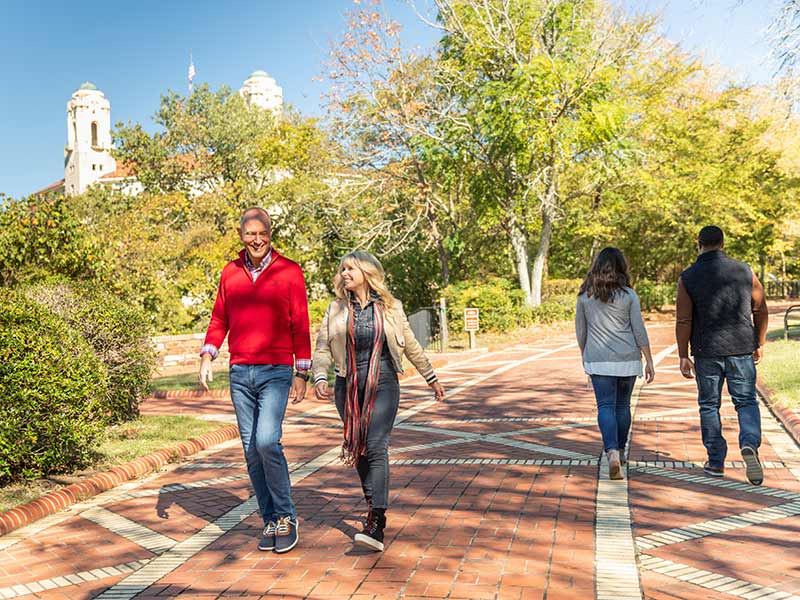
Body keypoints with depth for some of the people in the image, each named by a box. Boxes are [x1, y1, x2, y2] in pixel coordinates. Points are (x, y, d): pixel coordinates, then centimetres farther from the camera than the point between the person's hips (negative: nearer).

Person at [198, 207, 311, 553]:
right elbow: (219, 319, 15)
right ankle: (270, 522, 18)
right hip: (240, 373, 4)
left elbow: (300, 325, 0)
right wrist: (207, 357, 1)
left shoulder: (289, 272, 0)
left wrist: (302, 374, -3)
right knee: (251, 451, 6)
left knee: (267, 441, -17)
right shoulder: (230, 273, 11)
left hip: (276, 372, -4)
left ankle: (286, 517, 1)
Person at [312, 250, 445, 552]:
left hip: (383, 383, -3)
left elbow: (410, 346, 13)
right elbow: (322, 347, 2)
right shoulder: (336, 309, 7)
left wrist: (432, 378, 18)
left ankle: (376, 525, -21)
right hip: (348, 386, 3)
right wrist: (320, 378, -16)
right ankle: (374, 504, 29)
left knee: (376, 447, -16)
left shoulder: (390, 307, 3)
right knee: (358, 450, 9)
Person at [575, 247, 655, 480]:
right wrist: (649, 362, 2)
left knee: (605, 406, -1)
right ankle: (620, 451, 28)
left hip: (598, 360, 0)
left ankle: (612, 452, -20)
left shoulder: (585, 295, 0)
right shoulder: (628, 295, -4)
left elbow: (580, 331, 6)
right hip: (627, 359, 1)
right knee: (623, 405, 15)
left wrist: (584, 356, 22)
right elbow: (639, 331, -4)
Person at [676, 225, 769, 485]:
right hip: (742, 349, 1)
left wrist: (683, 356, 0)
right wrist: (759, 344, 17)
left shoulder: (688, 278, -5)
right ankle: (749, 445, -14)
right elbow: (761, 311, 6)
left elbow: (683, 321, -7)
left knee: (709, 405, 11)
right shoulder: (744, 271, 1)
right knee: (746, 401, 11)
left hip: (707, 351, -1)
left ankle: (716, 461, 15)